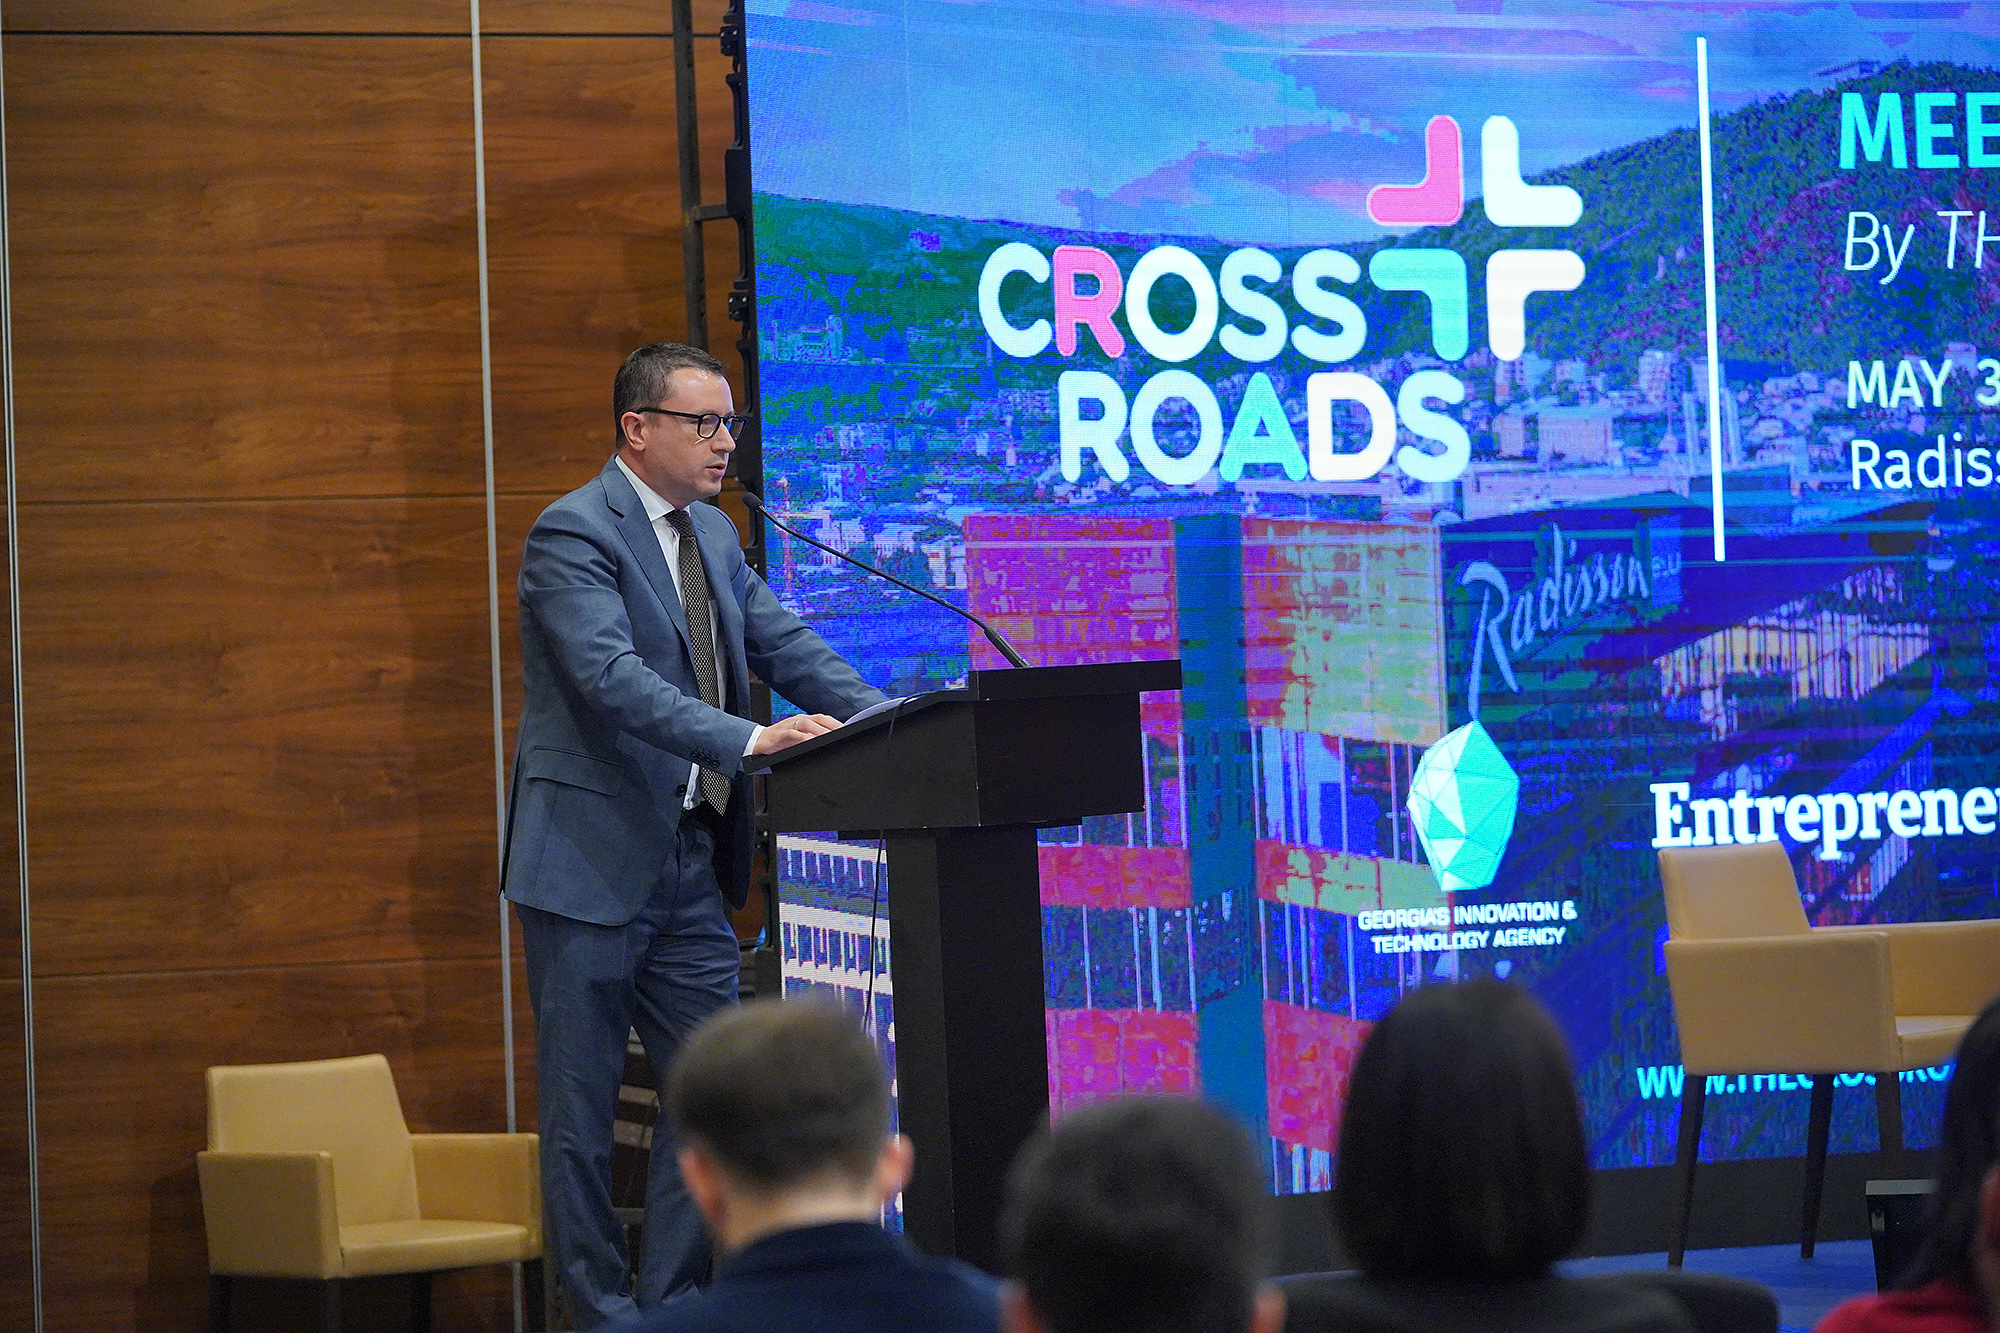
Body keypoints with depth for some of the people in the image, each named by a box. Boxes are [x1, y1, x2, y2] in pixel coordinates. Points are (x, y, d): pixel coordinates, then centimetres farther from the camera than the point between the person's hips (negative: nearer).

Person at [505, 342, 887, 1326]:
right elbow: (613, 678, -25)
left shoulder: (712, 535, 14)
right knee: (583, 1107, 1)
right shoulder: (573, 534, -12)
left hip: (691, 863, 8)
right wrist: (751, 740, -34)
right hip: (594, 864, -8)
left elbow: (788, 648, 11)